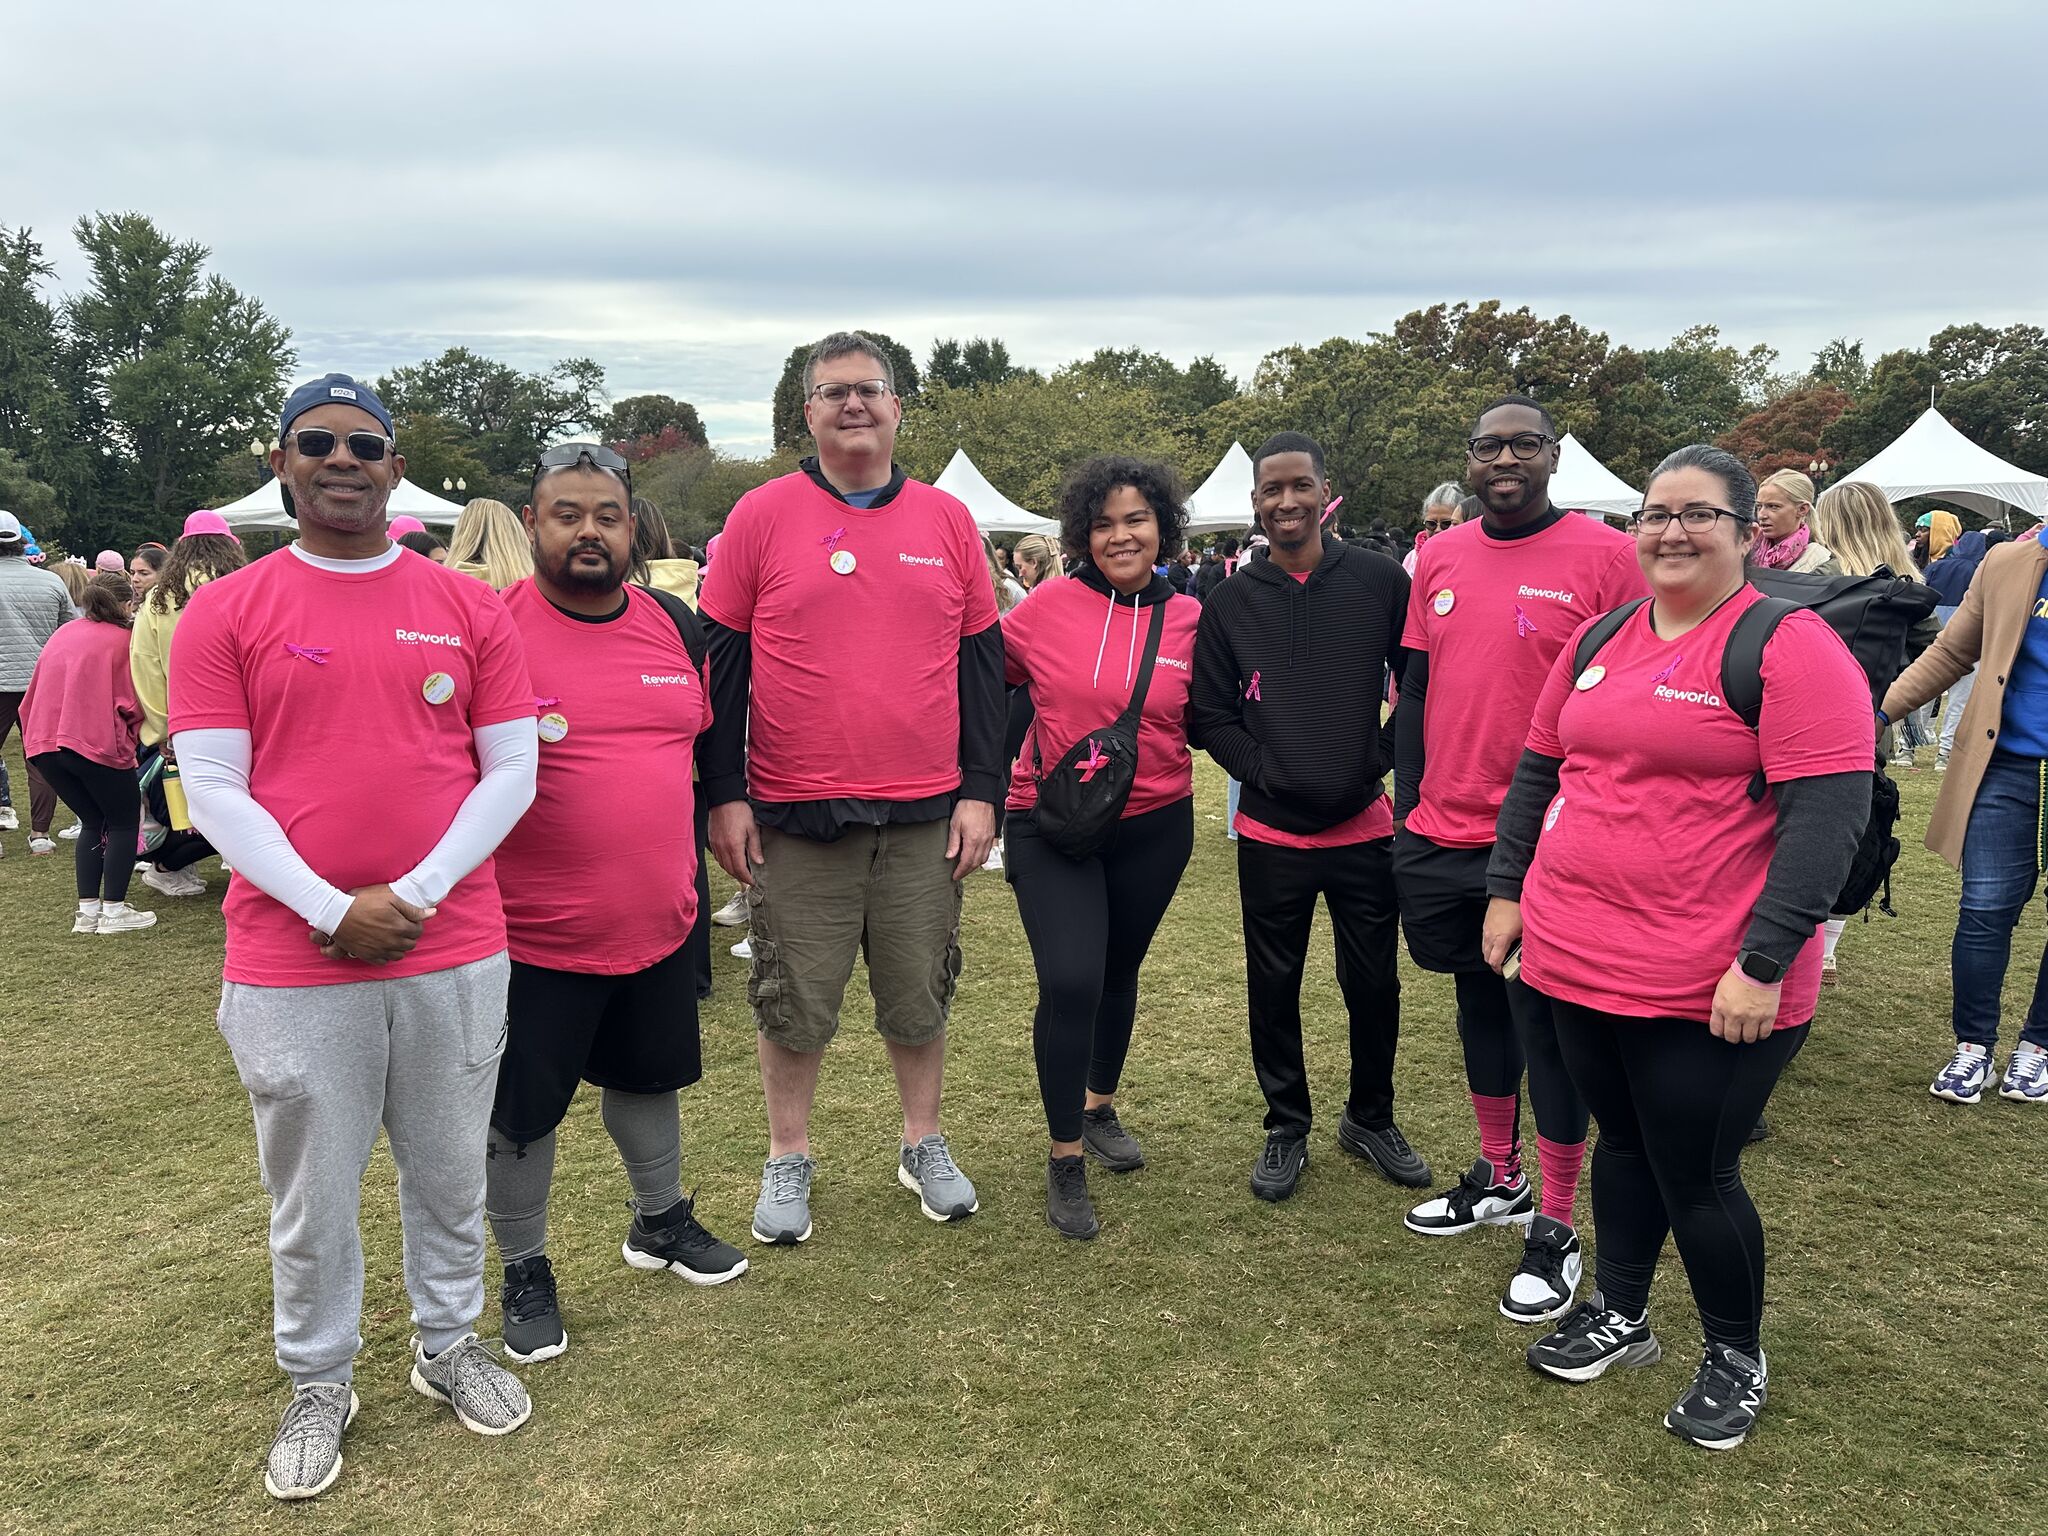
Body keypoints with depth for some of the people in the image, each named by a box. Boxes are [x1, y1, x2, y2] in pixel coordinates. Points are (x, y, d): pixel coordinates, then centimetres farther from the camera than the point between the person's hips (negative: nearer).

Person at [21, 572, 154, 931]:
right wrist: (130, 738, 13)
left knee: (93, 822, 19)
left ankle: (87, 911, 14)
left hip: (44, 743, 6)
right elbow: (130, 702, -4)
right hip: (96, 741, -6)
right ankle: (114, 911, 4)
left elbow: (33, 695, 20)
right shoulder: (122, 639, -1)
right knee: (124, 821, 9)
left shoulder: (61, 634, 17)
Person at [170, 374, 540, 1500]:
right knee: (313, 1194, 11)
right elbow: (212, 787, -4)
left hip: (453, 952, 2)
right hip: (291, 964, -1)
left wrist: (416, 892, -9)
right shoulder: (225, 612, 0)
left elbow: (512, 772, 2)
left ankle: (449, 1346, 37)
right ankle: (318, 1385, 32)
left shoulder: (467, 607, 4)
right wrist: (332, 907, -14)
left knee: (451, 1171, 15)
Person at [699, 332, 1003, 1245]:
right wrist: (725, 795, -4)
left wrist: (981, 791, 2)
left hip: (926, 813, 2)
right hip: (794, 816, -1)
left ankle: (922, 1144, 33)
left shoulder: (946, 521, 6)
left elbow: (982, 663, 8)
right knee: (793, 998, 8)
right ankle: (787, 1161, 28)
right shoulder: (762, 516, 0)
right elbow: (723, 663, 1)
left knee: (920, 994, 12)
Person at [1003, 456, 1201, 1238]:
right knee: (1070, 982, -13)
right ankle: (1065, 1161, 6)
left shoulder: (1189, 618, -3)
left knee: (1119, 975, 19)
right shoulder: (1047, 609, -8)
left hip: (1154, 827, 3)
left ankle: (1100, 1108, 45)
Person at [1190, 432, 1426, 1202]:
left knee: (1374, 983, 11)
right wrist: (1266, 773, -7)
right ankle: (1286, 1128, 29)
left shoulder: (1381, 581, -3)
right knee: (1274, 986, 11)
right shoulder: (1230, 600, 1)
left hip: (1365, 827, 0)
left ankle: (1371, 1118, 33)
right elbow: (1209, 714, 3)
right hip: (1271, 832, 1)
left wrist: (1379, 763, -5)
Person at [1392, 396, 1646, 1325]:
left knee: (1547, 1024, 4)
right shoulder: (1438, 559, 7)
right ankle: (1498, 1179, 37)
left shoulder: (1603, 556, -8)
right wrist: (1409, 814, 8)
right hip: (1446, 838, 5)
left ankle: (1555, 1228, 19)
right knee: (1480, 1005, 18)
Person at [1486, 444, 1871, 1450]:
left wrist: (1761, 963, -21)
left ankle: (1736, 1360, 31)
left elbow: (1831, 812, -17)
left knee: (1695, 1173, 7)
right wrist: (1507, 891, 14)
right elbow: (1538, 770, 18)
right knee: (1623, 1142, 20)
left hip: (1711, 988, -5)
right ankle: (1619, 1317, 39)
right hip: (1577, 959, 6)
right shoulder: (1599, 643, 10)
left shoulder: (1789, 645, -11)